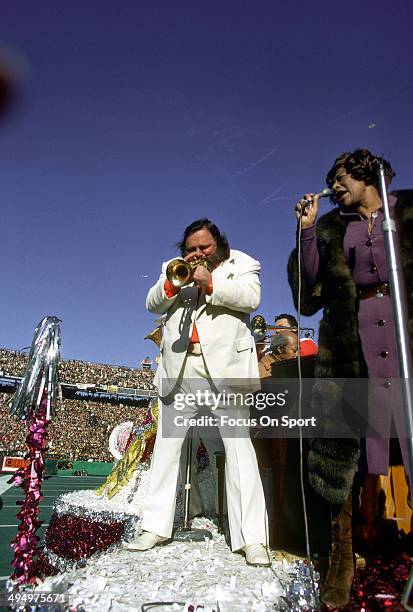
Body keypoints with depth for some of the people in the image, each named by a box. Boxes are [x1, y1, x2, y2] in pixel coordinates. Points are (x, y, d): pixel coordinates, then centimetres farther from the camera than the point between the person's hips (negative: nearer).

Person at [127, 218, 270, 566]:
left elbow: (251, 297, -7)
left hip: (225, 367, -3)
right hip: (179, 370, 4)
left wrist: (210, 282, -14)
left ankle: (252, 539, -5)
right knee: (166, 445, 6)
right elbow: (153, 305, 9)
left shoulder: (242, 263, 11)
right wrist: (173, 280, -8)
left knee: (238, 445, -8)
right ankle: (156, 527, 17)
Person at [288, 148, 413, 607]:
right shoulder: (329, 228, 17)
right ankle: (342, 558, 10)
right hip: (349, 341, 1)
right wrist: (306, 231, 6)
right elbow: (310, 295, 6)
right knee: (339, 446, -2)